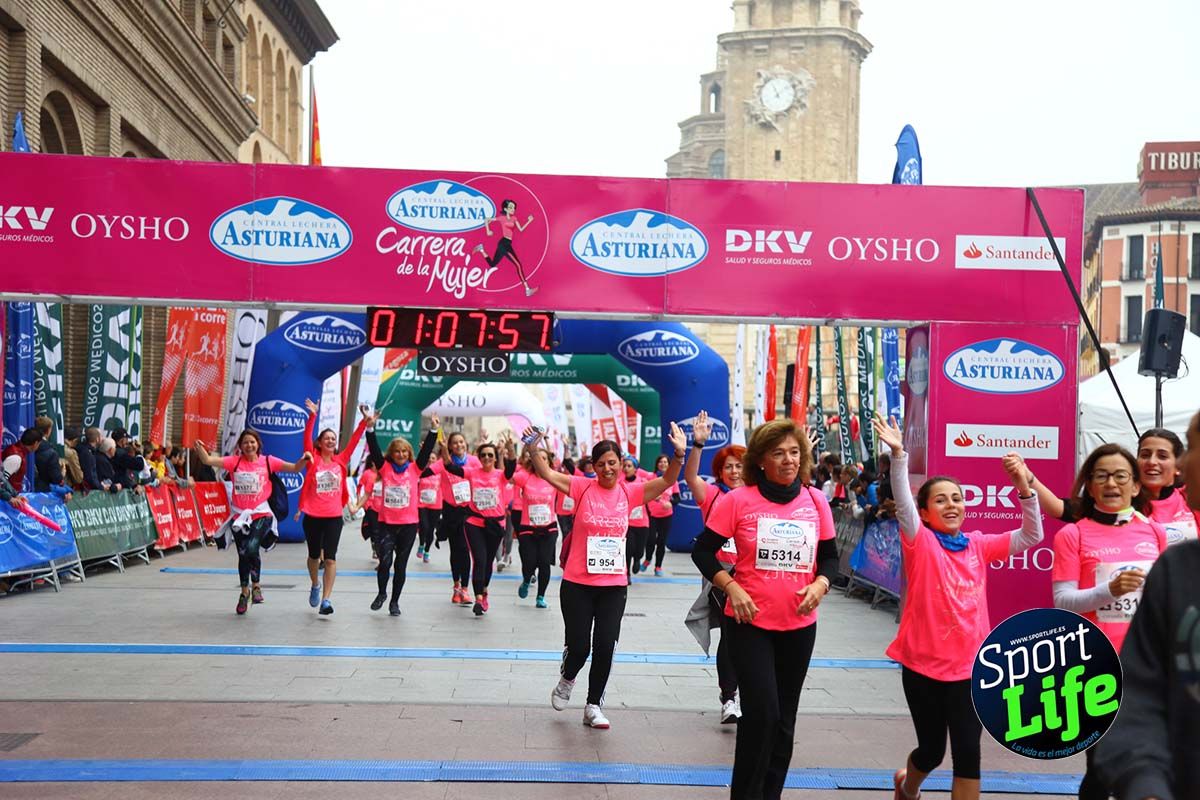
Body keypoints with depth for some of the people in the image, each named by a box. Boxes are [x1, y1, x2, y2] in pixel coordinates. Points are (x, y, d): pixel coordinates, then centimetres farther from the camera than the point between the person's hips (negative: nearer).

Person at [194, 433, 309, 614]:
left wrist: (304, 459, -19)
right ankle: (244, 592, 33)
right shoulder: (234, 462, 1)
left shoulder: (268, 461, 1)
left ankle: (256, 585, 1)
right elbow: (208, 460, -9)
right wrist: (199, 449, -27)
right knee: (243, 555, 12)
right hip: (239, 516, 2)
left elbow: (295, 468, 0)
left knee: (252, 548, -24)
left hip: (261, 515, -2)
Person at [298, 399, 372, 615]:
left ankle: (326, 599, -7)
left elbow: (353, 441, 0)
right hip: (312, 516, 0)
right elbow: (307, 438, -12)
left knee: (330, 558, -7)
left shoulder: (340, 460, 5)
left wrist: (364, 422, -9)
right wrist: (312, 416, -23)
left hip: (334, 517, 0)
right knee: (314, 555, 16)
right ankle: (315, 585, 43)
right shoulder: (313, 458, 0)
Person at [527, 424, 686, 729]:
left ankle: (593, 706, 19)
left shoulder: (630, 492, 1)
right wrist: (534, 447, -27)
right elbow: (546, 474, -10)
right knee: (579, 646, 1)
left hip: (614, 585, 2)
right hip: (577, 583, -2)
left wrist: (679, 454, -22)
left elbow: (667, 481, -5)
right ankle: (566, 680, 35)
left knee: (605, 647, 1)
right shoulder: (583, 487, -4)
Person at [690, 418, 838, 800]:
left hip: (799, 624, 4)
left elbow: (830, 556, 10)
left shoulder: (816, 501, 1)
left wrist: (820, 585, -10)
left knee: (784, 717, 13)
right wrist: (731, 588, -15)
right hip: (751, 622, -4)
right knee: (761, 712, -11)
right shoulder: (738, 500, -9)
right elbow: (703, 551, -3)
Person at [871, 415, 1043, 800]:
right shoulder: (920, 541, -6)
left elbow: (1030, 536, 3)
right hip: (923, 664, -3)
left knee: (967, 752, -2)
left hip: (969, 666, 3)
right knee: (931, 750, 11)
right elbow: (902, 502, -22)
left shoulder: (978, 545, 5)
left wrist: (1024, 487, -11)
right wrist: (898, 454, -37)